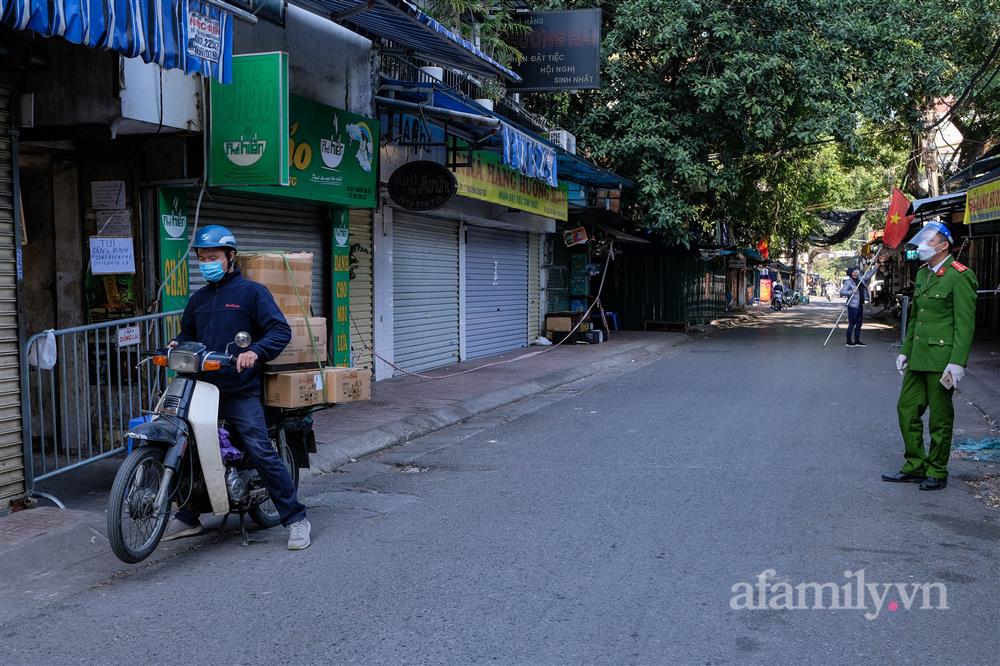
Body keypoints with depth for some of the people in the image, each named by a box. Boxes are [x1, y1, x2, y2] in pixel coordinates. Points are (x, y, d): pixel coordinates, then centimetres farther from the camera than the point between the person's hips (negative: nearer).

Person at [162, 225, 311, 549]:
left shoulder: (252, 292, -1)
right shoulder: (199, 299, 19)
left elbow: (281, 330, -9)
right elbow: (188, 333, 31)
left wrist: (255, 351, -26)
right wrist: (177, 345, 8)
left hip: (240, 392, -6)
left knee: (262, 453, -13)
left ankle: (295, 519, -4)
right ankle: (187, 518, 25)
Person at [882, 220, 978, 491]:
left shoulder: (959, 276, -11)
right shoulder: (923, 274, 14)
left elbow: (965, 324, -15)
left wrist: (957, 362, -20)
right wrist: (905, 350, 18)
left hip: (941, 358, -8)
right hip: (918, 357, 8)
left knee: (940, 418, 3)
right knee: (907, 409, 10)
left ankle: (937, 473, 15)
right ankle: (915, 467, 21)